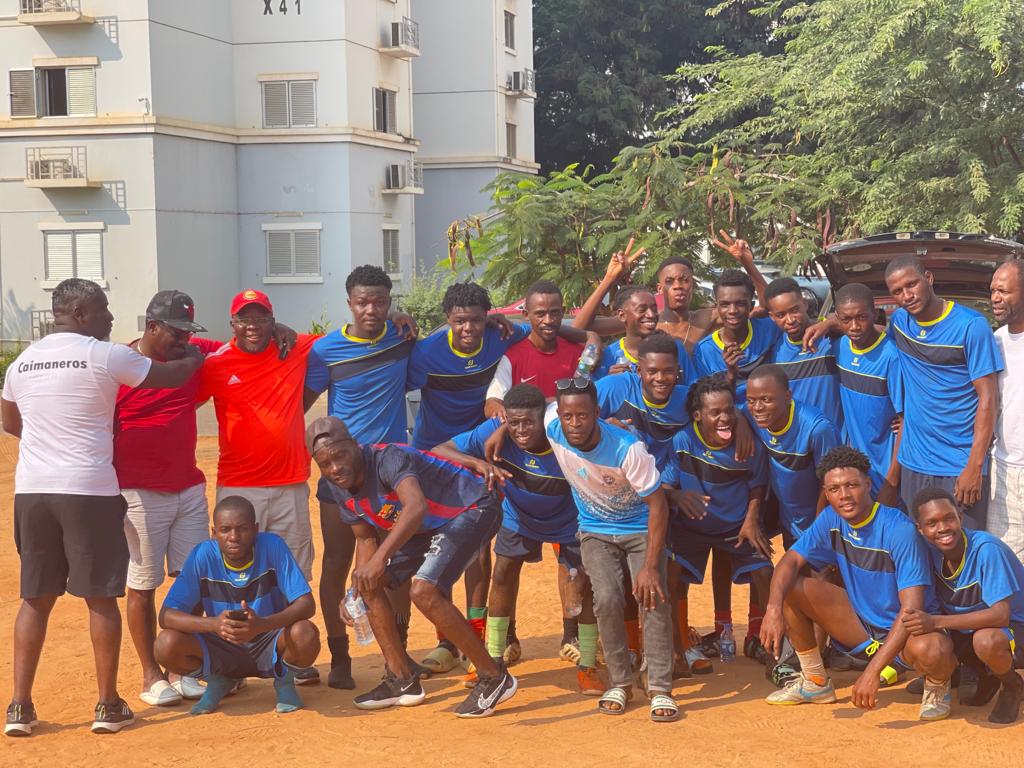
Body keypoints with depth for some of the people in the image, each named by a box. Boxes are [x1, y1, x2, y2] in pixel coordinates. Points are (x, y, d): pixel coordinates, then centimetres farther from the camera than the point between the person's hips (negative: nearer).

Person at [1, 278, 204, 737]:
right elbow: (169, 376, 6)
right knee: (101, 597, 5)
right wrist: (196, 359, 27)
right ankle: (108, 706, 11)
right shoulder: (105, 356, -5)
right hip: (88, 491, -5)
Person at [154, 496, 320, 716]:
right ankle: (218, 681, 7)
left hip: (269, 646, -1)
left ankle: (285, 681, 3)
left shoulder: (272, 546, -19)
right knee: (166, 644, -25)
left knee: (306, 634, -33)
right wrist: (213, 624, -38)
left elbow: (306, 604, -22)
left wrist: (262, 624, -40)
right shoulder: (203, 555, -16)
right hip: (221, 648, 1)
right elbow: (166, 615, -19)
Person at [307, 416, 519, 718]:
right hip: (430, 525, 10)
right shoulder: (340, 487, -4)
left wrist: (380, 558, -57)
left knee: (423, 591, -26)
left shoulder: (386, 459, -30)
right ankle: (402, 681, 17)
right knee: (369, 583, 6)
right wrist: (355, 591, -8)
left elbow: (416, 507, -48)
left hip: (472, 509, -10)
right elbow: (366, 538, 7)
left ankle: (494, 677, -13)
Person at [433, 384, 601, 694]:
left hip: (567, 520, -2)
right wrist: (478, 463, -48)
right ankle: (493, 659, 15)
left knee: (583, 582, -9)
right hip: (518, 515, 3)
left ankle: (587, 668, 5)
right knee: (503, 574, 1)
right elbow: (440, 450, -32)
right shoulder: (495, 432, -33)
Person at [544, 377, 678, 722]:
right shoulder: (551, 428, -22)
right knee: (607, 599, -17)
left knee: (653, 597, -19)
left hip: (640, 529, -2)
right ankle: (620, 683, 0)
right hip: (596, 531, 3)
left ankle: (660, 689, -11)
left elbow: (657, 505, -24)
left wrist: (650, 565, -27)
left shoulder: (628, 448, -32)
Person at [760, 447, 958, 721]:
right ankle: (815, 682, 10)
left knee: (929, 649, -41)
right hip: (863, 626, 6)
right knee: (790, 588, -9)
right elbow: (791, 561, -6)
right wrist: (774, 607, -29)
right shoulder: (831, 520, -6)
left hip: (909, 629, -6)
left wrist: (873, 670, -36)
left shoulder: (899, 530, -25)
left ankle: (937, 687, -2)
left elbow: (912, 608, -30)